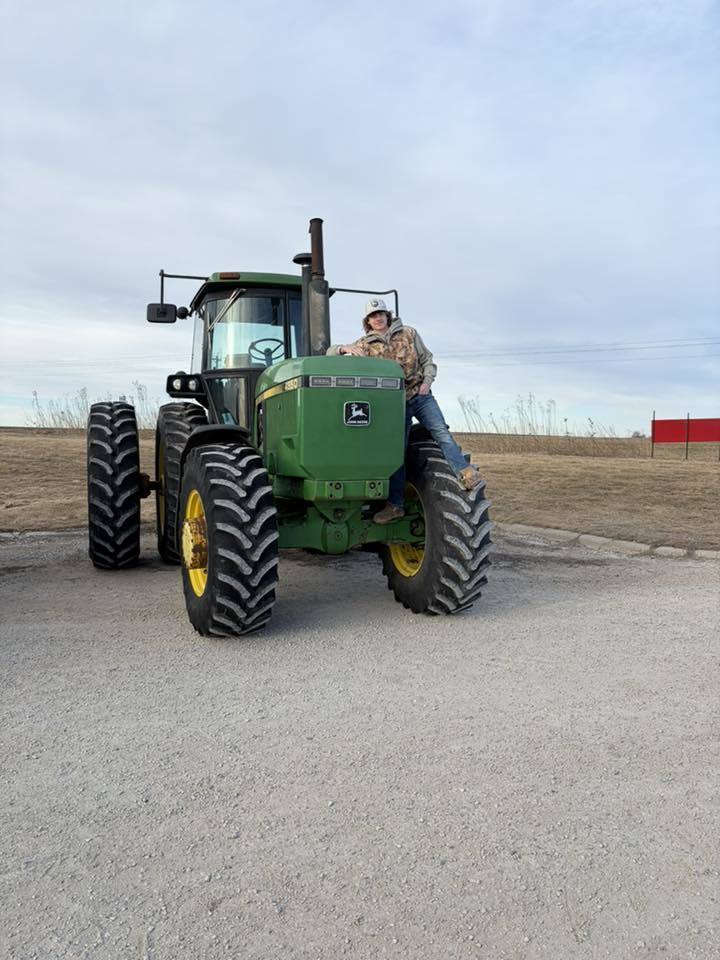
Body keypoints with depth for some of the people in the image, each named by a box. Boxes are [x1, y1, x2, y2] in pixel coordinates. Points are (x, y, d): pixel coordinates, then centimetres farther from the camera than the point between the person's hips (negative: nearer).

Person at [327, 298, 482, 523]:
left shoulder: (409, 333, 5)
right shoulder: (364, 345, 4)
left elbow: (427, 360, 10)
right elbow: (329, 353, 2)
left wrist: (427, 381, -9)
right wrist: (344, 348, -21)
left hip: (420, 396, 0)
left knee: (440, 431, -22)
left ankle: (465, 473, -30)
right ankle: (395, 504, 7)